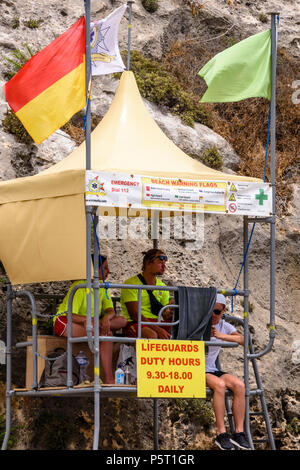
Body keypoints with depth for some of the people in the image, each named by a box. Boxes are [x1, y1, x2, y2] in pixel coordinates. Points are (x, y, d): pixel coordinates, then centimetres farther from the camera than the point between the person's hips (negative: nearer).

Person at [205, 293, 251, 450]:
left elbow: (241, 339, -10)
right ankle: (221, 434, -32)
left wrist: (221, 336, -23)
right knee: (220, 384, -34)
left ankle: (239, 432, -20)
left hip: (211, 370, 6)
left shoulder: (223, 326, 8)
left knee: (239, 385, -21)